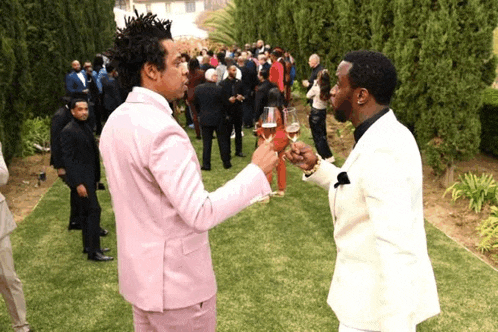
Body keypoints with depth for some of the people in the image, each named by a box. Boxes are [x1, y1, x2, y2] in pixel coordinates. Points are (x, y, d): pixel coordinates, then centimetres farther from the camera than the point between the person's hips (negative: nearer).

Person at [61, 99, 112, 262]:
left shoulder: (86, 127, 14)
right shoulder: (68, 131, -13)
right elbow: (68, 158, -17)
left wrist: (96, 178, 16)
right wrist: (78, 183, -21)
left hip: (89, 177, 9)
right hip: (81, 179, -9)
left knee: (87, 212, 14)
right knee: (93, 210, -10)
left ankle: (88, 246, 25)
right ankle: (93, 251, -5)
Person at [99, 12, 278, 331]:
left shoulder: (116, 122, 3)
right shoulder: (161, 130, -26)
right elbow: (200, 213, -28)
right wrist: (256, 171, -21)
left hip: (141, 272, 9)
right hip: (176, 281, -9)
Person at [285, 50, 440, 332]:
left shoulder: (383, 152, -29)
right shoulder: (384, 136, 3)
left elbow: (397, 248, -32)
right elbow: (362, 191, 14)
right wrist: (316, 166, 1)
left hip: (384, 300, -9)